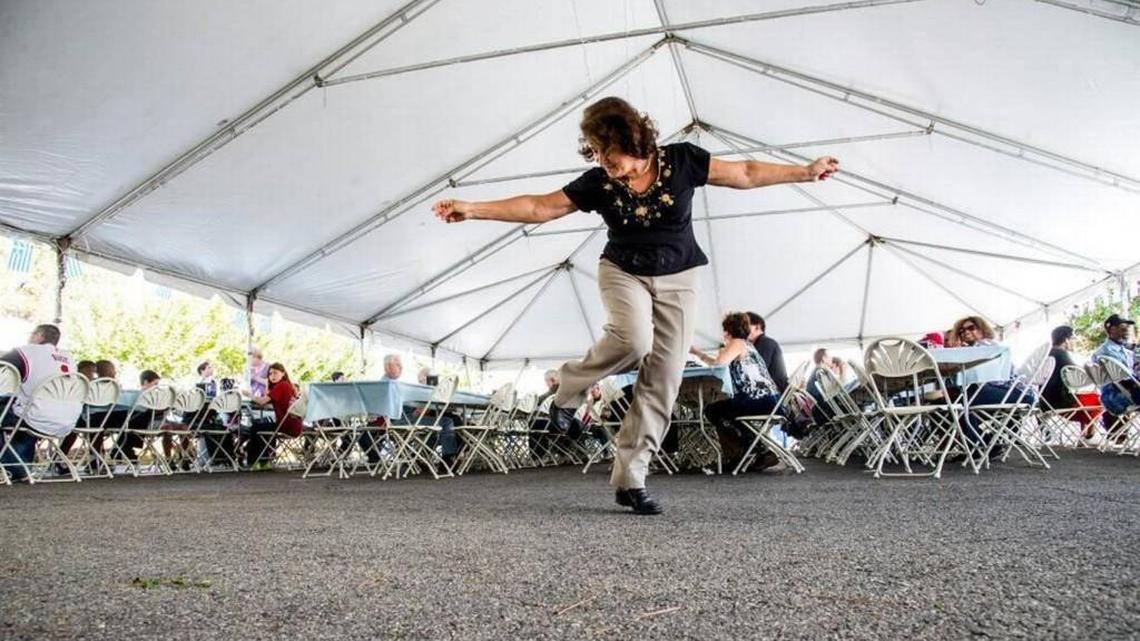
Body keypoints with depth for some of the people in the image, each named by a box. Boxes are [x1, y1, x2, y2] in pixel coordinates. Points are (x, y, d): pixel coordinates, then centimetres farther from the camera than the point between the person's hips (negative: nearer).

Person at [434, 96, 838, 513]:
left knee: (663, 381, -5)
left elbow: (746, 174, -2)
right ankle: (570, 388, -6)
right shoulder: (598, 183, -8)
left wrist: (805, 172, -7)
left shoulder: (681, 160, -9)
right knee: (634, 339, -34)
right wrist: (472, 210, -13)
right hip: (624, 272, -1)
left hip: (678, 279, 1)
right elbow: (537, 208, -6)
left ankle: (629, 479, 2)